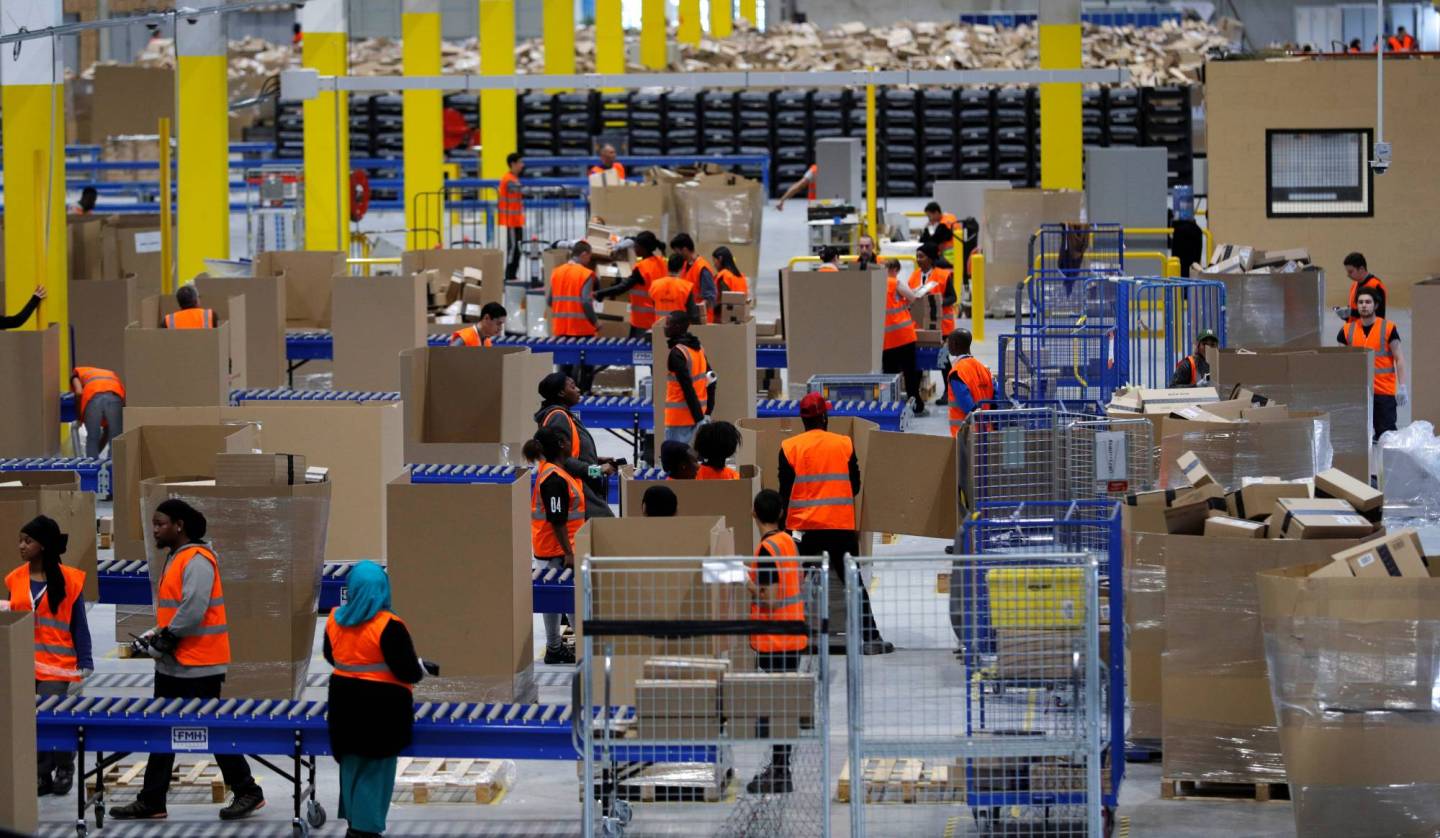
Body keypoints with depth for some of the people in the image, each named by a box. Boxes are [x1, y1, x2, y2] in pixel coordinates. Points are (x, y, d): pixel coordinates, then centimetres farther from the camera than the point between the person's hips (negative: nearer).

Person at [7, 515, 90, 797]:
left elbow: (79, 625, -2)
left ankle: (63, 771, 19)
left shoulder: (69, 580, -5)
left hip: (58, 668, -3)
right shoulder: (16, 579, 5)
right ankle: (40, 775, 12)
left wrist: (85, 667, -6)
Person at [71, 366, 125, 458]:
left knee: (92, 440, 8)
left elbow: (79, 392, 9)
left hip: (93, 396, -2)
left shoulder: (78, 372, 36)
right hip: (115, 396, 2)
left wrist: (80, 416, 25)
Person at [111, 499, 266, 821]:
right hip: (172, 665, 10)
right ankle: (151, 803, 13)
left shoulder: (198, 560, -17)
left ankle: (248, 793, 9)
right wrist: (155, 635, 7)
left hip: (198, 665, -10)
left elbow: (193, 611, -25)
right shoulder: (174, 559, 15)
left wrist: (165, 640, -16)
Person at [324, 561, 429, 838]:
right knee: (375, 770, 5)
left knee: (352, 765, 19)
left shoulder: (335, 620, -2)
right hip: (381, 708, -6)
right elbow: (408, 671, -19)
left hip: (345, 704, 6)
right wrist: (426, 669, 2)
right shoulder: (388, 627, -21)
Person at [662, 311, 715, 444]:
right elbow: (711, 379, 12)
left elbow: (688, 387, -22)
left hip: (680, 415, -8)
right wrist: (708, 411, 13)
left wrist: (699, 418, -22)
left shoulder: (677, 353, -17)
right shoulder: (698, 347, 10)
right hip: (697, 412, 8)